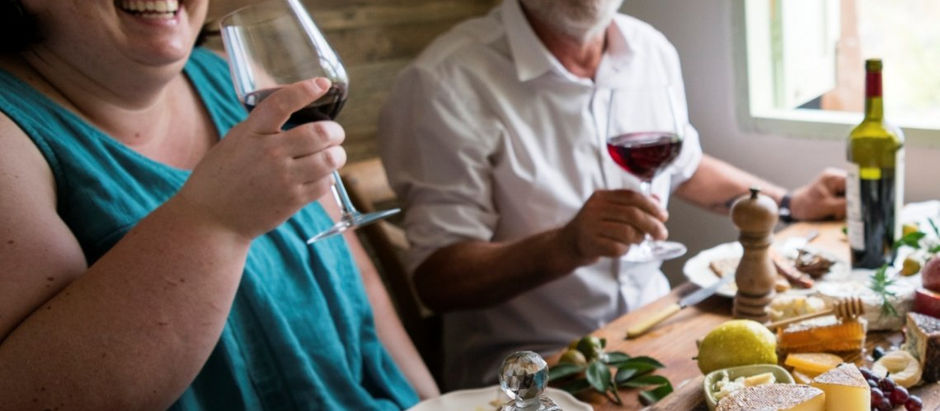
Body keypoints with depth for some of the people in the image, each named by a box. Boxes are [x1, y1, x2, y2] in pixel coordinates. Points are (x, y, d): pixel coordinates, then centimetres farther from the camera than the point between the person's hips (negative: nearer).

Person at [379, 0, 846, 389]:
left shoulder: (651, 49, 3)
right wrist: (566, 246, -35)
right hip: (529, 367, -6)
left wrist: (791, 203, 16)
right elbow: (436, 279, -21)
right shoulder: (447, 80, -18)